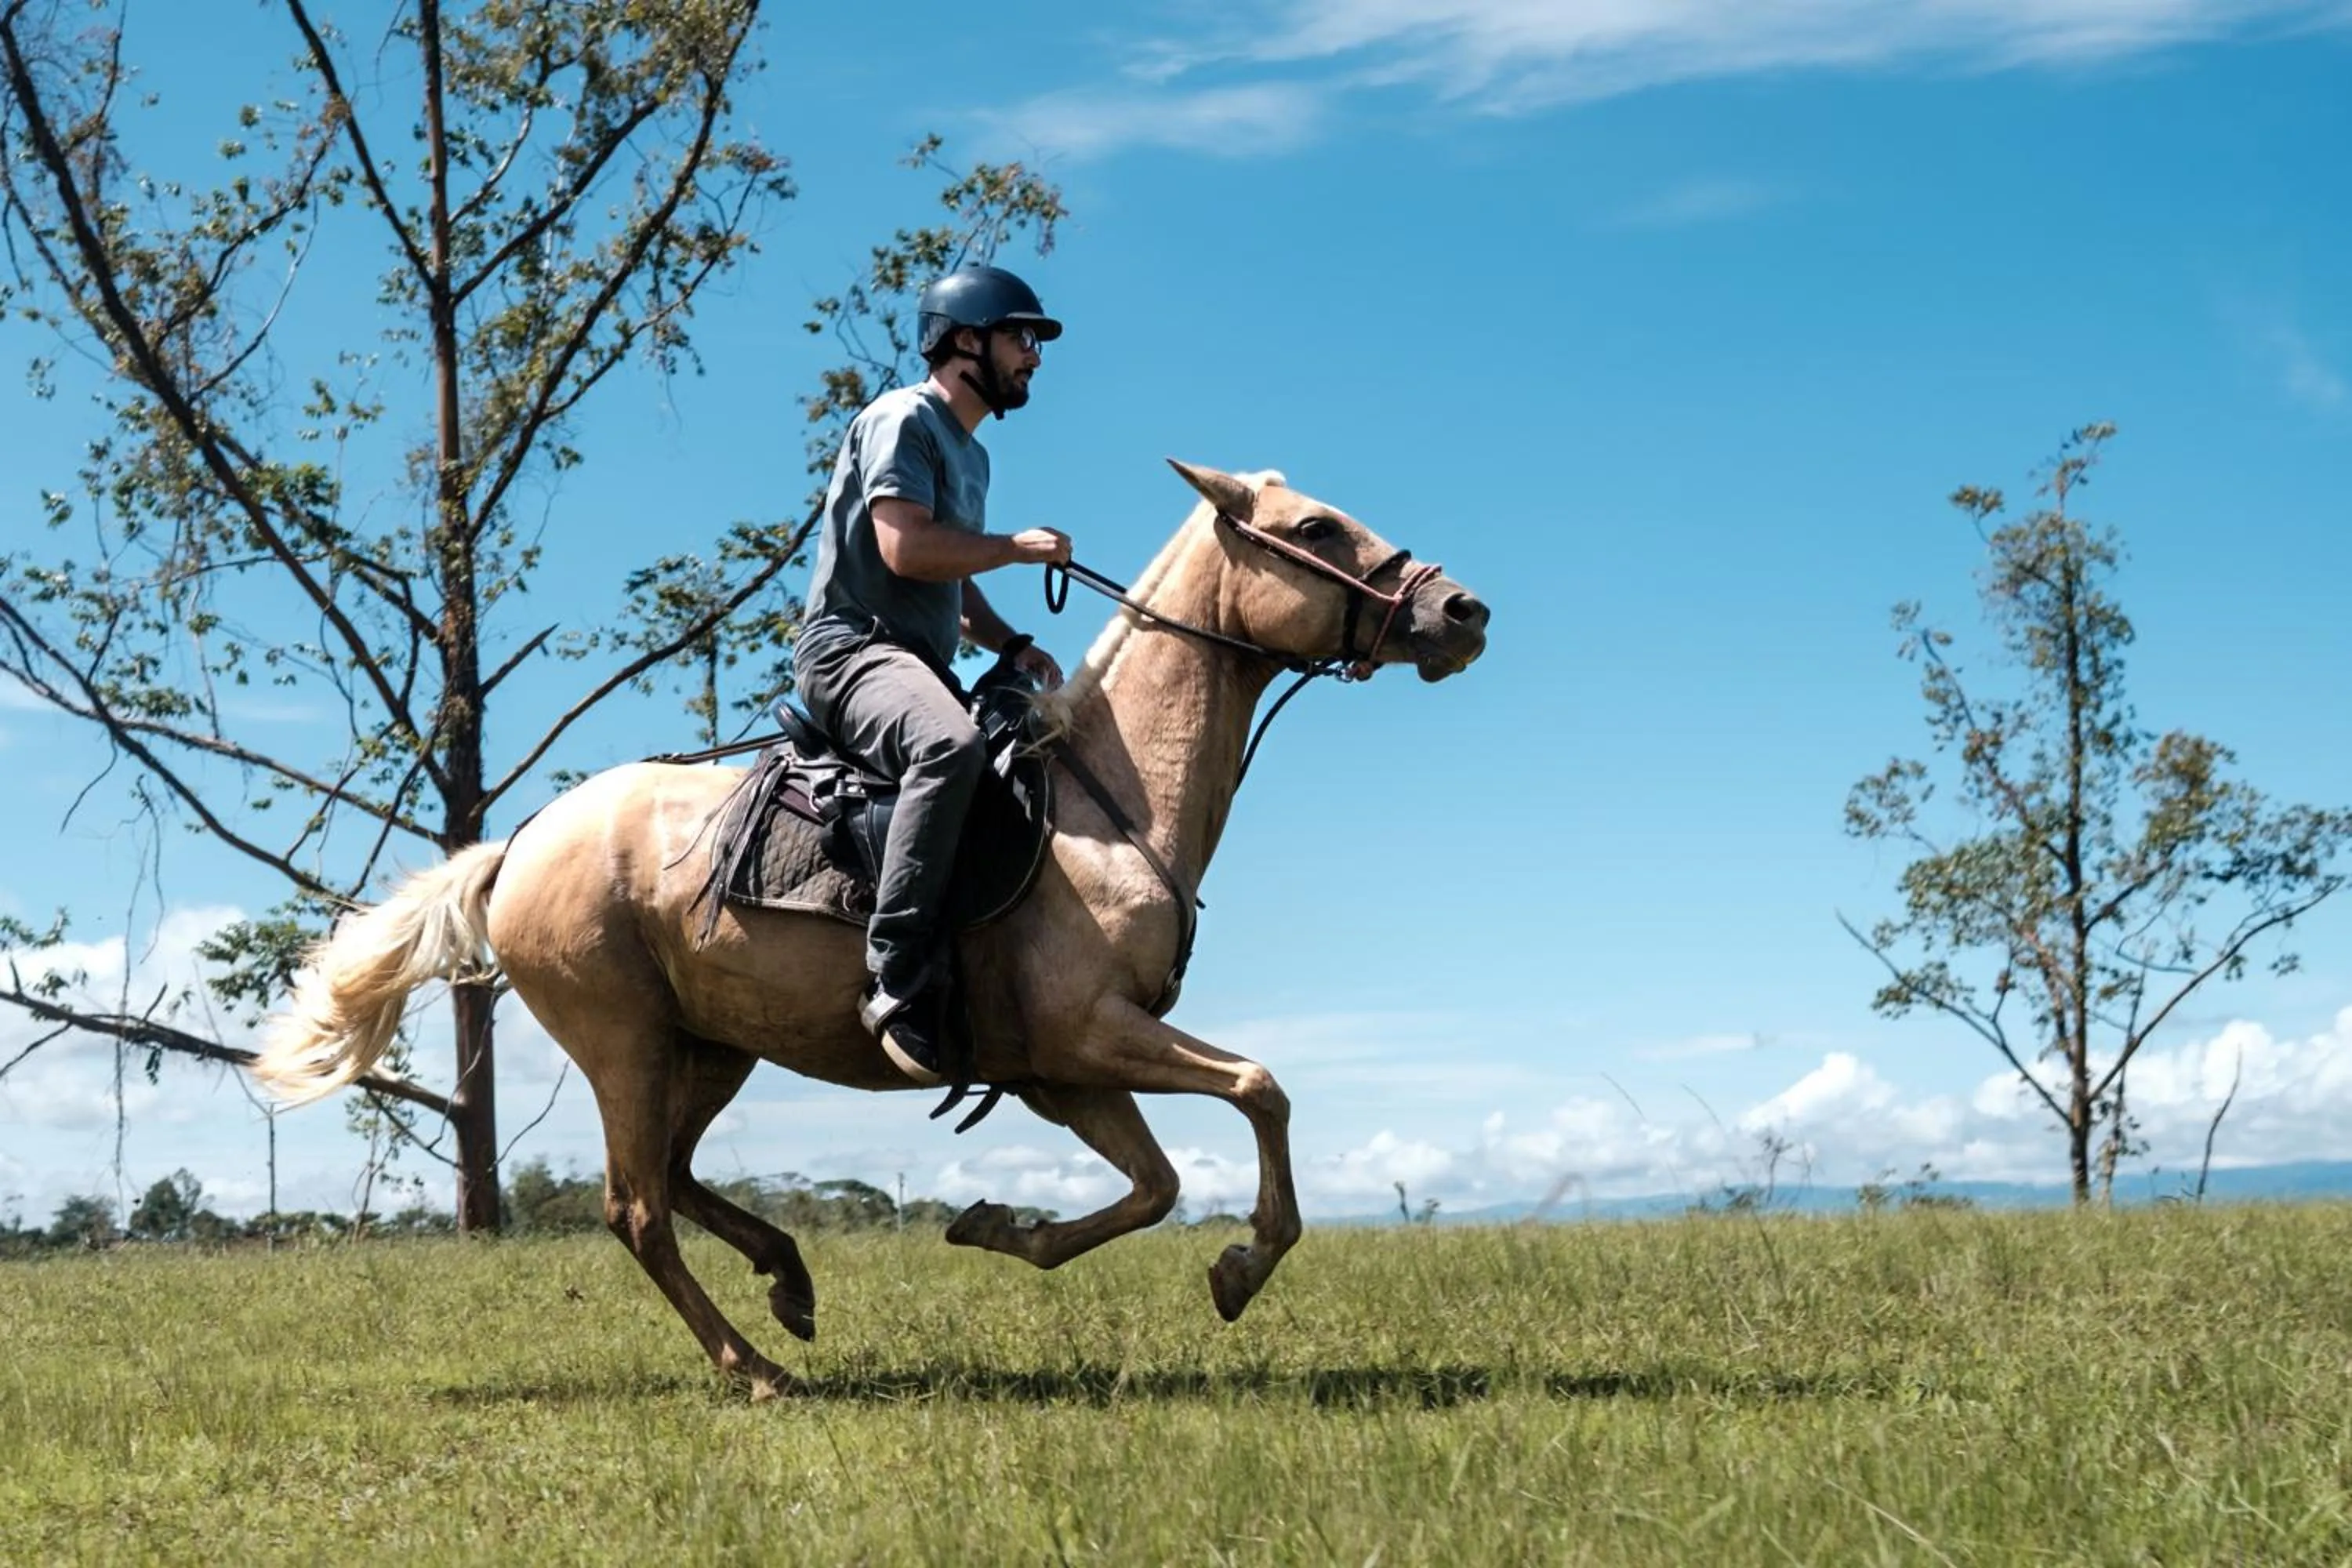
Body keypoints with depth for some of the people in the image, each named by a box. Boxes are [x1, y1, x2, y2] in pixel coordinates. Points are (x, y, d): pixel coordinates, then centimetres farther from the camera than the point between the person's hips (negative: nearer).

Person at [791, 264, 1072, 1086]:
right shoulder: (904, 419, -6)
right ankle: (901, 985, -43)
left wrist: (1010, 645, 11)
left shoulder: (971, 454, 25)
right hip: (853, 648, -11)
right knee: (951, 747, -39)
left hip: (919, 664, 11)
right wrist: (1017, 547, -9)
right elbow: (906, 547, -19)